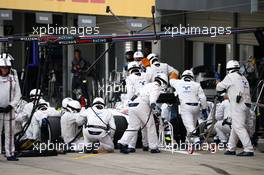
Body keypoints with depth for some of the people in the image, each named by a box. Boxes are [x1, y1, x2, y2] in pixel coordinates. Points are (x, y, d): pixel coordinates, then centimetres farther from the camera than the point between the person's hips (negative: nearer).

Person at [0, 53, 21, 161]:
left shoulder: (13, 77, 4)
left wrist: (11, 105, -6)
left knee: (10, 132, 2)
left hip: (9, 109, 1)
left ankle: (10, 154, 6)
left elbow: (18, 94, 6)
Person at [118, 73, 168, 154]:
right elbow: (153, 96, -15)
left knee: (132, 127, 6)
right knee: (150, 126, 4)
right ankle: (153, 147, 7)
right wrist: (153, 105, -32)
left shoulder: (147, 85, 32)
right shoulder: (156, 86, 5)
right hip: (142, 106, -8)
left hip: (132, 105, 8)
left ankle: (123, 143, -11)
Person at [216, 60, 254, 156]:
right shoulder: (243, 78, 19)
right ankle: (231, 148, 22)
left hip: (238, 106, -9)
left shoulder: (230, 77, -3)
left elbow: (219, 88, 3)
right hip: (246, 104, 9)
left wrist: (218, 83, 26)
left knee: (239, 127, -12)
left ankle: (249, 149, -20)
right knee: (235, 127, 16)